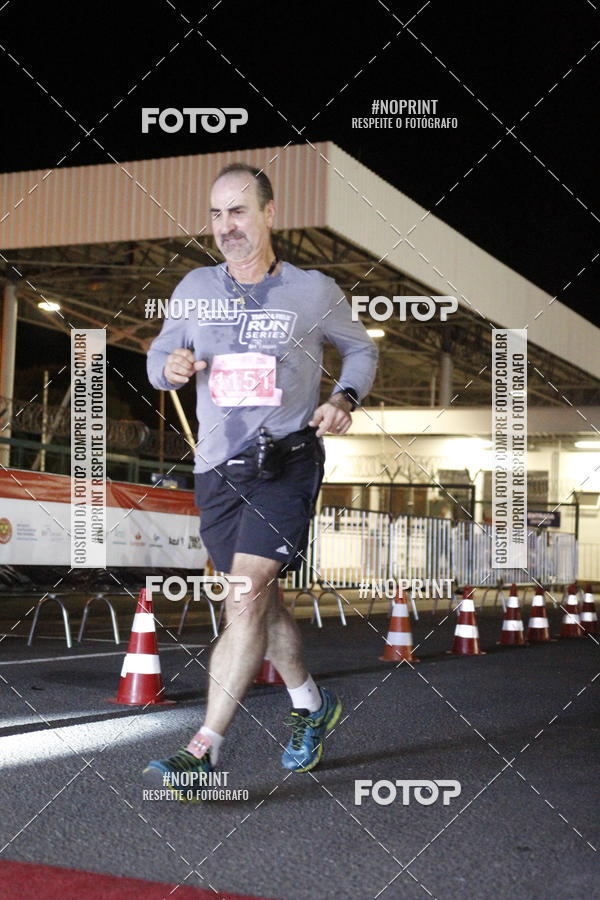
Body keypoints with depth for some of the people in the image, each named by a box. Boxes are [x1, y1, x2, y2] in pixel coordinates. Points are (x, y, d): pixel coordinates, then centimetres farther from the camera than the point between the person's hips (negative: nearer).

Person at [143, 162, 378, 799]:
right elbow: (158, 357, 16)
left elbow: (361, 349, 15)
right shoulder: (195, 288, 8)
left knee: (245, 602, -16)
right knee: (258, 603, 15)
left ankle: (204, 750, -12)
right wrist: (170, 366, -9)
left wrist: (344, 399, -5)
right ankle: (312, 705, 37)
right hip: (216, 468, 5)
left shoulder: (313, 291, 1)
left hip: (285, 463, -4)